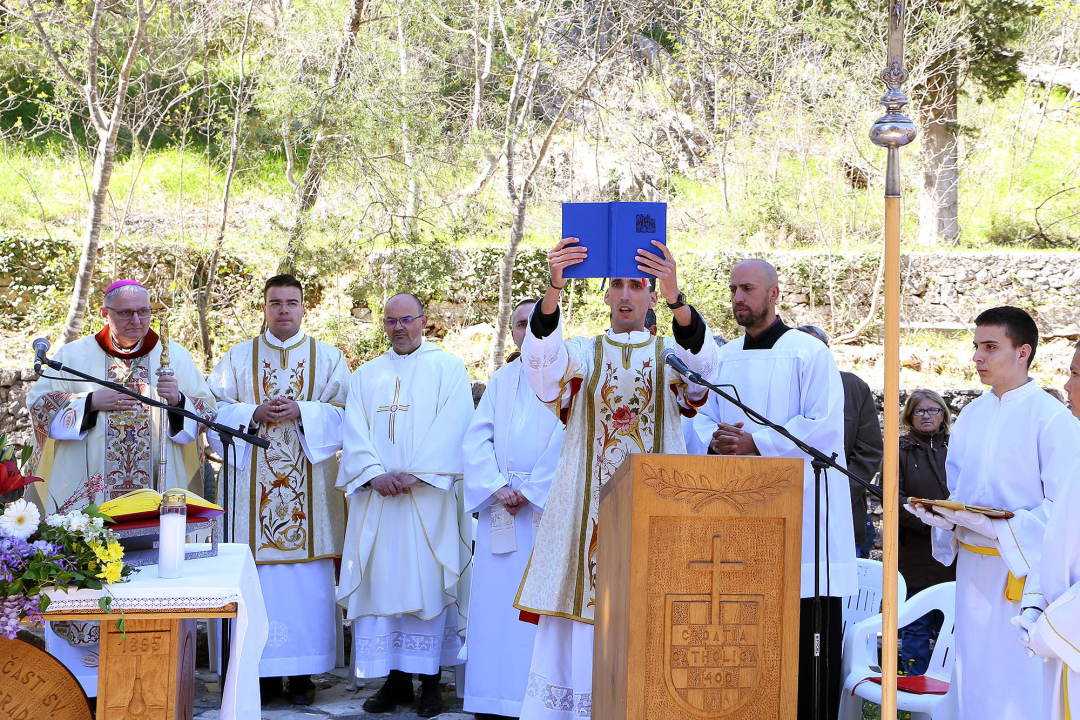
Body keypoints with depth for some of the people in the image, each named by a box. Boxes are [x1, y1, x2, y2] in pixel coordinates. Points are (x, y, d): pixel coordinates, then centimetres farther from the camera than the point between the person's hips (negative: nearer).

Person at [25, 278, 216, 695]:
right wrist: (91, 402, -13)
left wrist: (179, 400, -13)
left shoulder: (176, 358, 10)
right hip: (89, 496, -1)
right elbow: (39, 406, 1)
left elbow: (207, 414, 8)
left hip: (154, 496, 1)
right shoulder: (73, 356, 7)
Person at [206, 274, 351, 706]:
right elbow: (216, 411, 4)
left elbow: (343, 413, 1)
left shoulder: (329, 359, 11)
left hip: (309, 487, 0)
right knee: (257, 579, -2)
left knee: (308, 582, -2)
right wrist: (254, 415, -12)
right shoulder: (238, 358, 13)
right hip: (252, 487, 0)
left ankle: (302, 674, 5)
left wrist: (300, 412, -13)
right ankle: (263, 670, 5)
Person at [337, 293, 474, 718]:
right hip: (376, 495, 4)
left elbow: (451, 428, -7)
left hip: (428, 495, -4)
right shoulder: (366, 375, 16)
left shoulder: (447, 369, 5)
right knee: (383, 583, 1)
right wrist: (374, 473, -11)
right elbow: (355, 431, 6)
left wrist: (416, 475, -16)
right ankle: (395, 679, 7)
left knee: (427, 584, -5)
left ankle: (430, 680, 1)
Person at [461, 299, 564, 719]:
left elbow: (567, 440, -9)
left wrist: (530, 491, -12)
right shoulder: (502, 380, 16)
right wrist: (497, 487, -7)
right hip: (502, 508, 4)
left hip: (549, 506, -4)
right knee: (496, 601, 1)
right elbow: (477, 438, 8)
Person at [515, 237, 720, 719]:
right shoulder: (581, 355, 12)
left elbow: (703, 362, -13)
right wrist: (553, 288, -30)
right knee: (578, 637, -5)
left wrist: (675, 298, -32)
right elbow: (541, 359, -11)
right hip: (586, 511, 0)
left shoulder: (671, 357, 12)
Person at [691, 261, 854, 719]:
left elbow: (824, 426, -11)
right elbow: (703, 416, 17)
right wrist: (716, 441, -7)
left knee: (806, 625, -5)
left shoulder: (808, 352, -3)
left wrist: (755, 443, -16)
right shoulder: (723, 359, 16)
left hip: (800, 505, -5)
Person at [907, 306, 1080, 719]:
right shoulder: (971, 416, 11)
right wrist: (943, 517, -1)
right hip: (972, 567, 6)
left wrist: (998, 530, -22)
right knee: (975, 683, 11)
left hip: (1024, 571, -6)